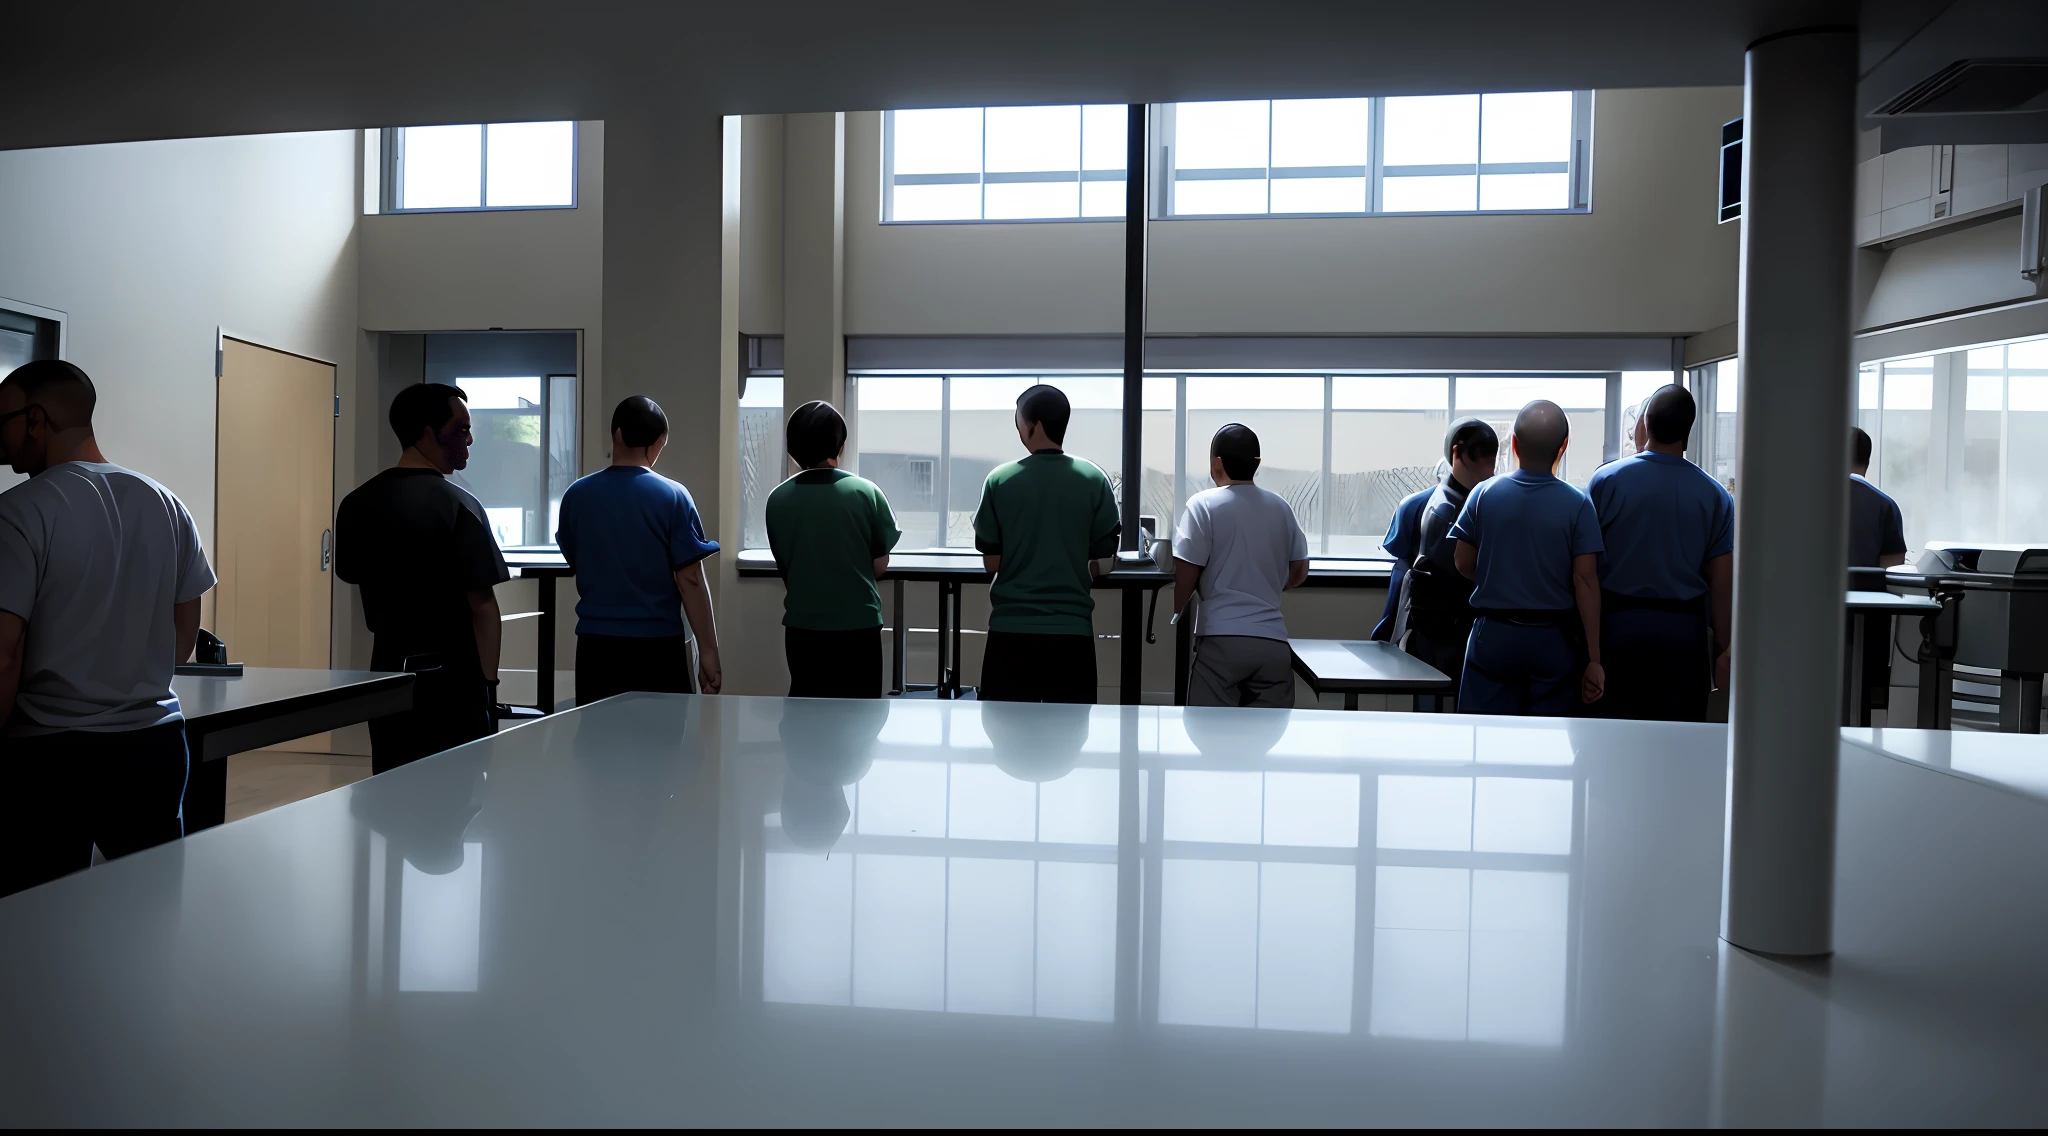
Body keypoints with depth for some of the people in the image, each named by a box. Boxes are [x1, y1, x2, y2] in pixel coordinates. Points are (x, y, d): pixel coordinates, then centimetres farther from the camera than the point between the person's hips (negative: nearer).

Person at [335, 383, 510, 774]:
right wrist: (489, 682, -8)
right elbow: (482, 606, -14)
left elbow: (354, 578, 14)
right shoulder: (457, 506, -14)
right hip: (452, 675, -6)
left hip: (388, 668, 6)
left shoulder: (357, 504, 4)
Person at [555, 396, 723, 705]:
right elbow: (690, 580, -11)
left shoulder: (576, 495, 2)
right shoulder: (672, 496, -9)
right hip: (656, 645, -3)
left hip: (596, 644, 3)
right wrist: (708, 650, -7)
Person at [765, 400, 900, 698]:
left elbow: (784, 568, 6)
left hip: (802, 627, 2)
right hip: (858, 626, -2)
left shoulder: (778, 499, -3)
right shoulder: (866, 493, -9)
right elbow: (880, 566, -3)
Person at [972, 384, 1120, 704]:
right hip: (1072, 628, 0)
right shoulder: (1094, 480, -3)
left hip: (1011, 628, 0)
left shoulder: (999, 481, -4)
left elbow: (991, 563, 1)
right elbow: (1102, 564, 0)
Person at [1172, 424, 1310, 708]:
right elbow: (1299, 572, 17)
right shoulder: (1281, 507, 10)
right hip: (1273, 639, 4)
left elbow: (1185, 577, -6)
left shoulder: (1204, 504, -4)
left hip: (1221, 638, -4)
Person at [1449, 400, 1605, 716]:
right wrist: (1594, 659, -6)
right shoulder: (1577, 505, -8)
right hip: (1553, 641, 0)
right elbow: (1585, 581, -10)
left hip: (1493, 635, 1)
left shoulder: (1484, 494, -5)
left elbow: (1464, 564, 1)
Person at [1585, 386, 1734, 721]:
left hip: (1618, 623, -1)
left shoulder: (1605, 480, -4)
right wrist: (1724, 650, 8)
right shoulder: (1715, 495, 1)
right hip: (1684, 631, 1)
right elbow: (1722, 582, 1)